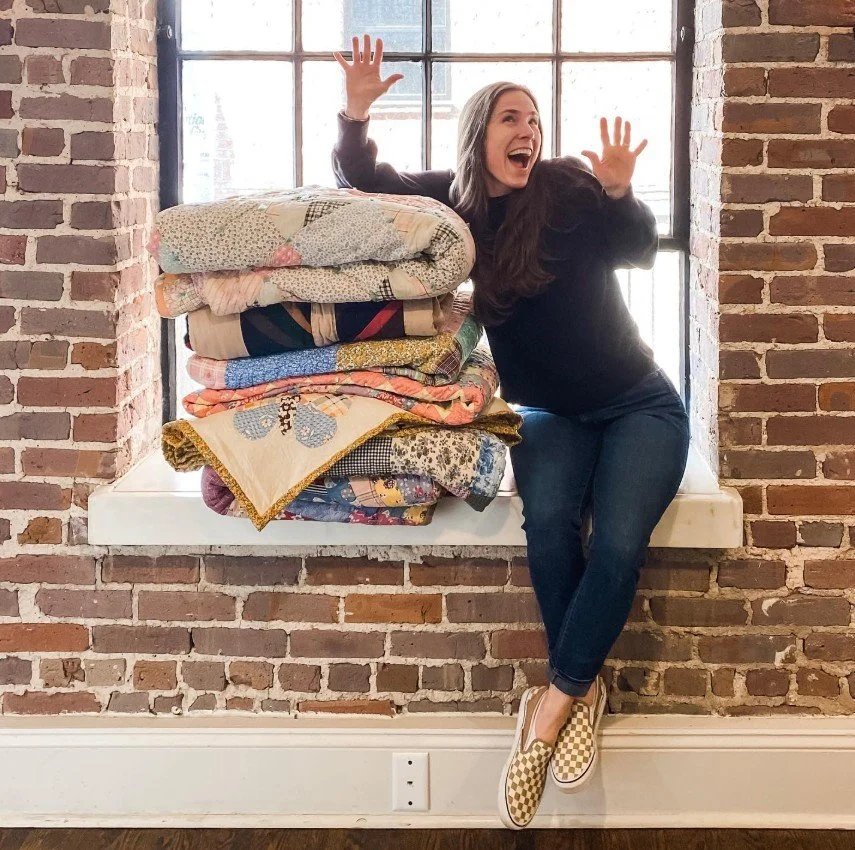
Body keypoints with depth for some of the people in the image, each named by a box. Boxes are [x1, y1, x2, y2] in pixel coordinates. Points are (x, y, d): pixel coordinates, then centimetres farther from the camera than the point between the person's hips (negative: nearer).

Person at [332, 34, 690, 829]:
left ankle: (550, 709, -19)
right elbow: (365, 183, 7)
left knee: (618, 543, -27)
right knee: (548, 522, -28)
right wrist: (355, 113, -12)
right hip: (552, 414, 3)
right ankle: (579, 689, -12)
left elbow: (639, 248, -23)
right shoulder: (454, 201, 0)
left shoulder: (571, 187, -11)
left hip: (637, 404, -2)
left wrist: (619, 193, -43)